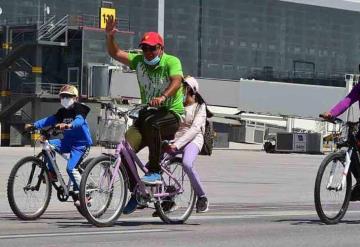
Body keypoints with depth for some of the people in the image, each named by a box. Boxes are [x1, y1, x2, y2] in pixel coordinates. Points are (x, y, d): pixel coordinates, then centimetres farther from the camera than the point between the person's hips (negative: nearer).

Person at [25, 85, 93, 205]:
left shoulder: (79, 109, -11)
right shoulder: (62, 112, 10)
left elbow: (79, 120, -32)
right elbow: (49, 120, 0)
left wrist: (68, 125, -54)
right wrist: (34, 125, -14)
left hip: (81, 142, -7)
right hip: (68, 141, 7)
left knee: (71, 168, -20)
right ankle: (52, 173, -7)